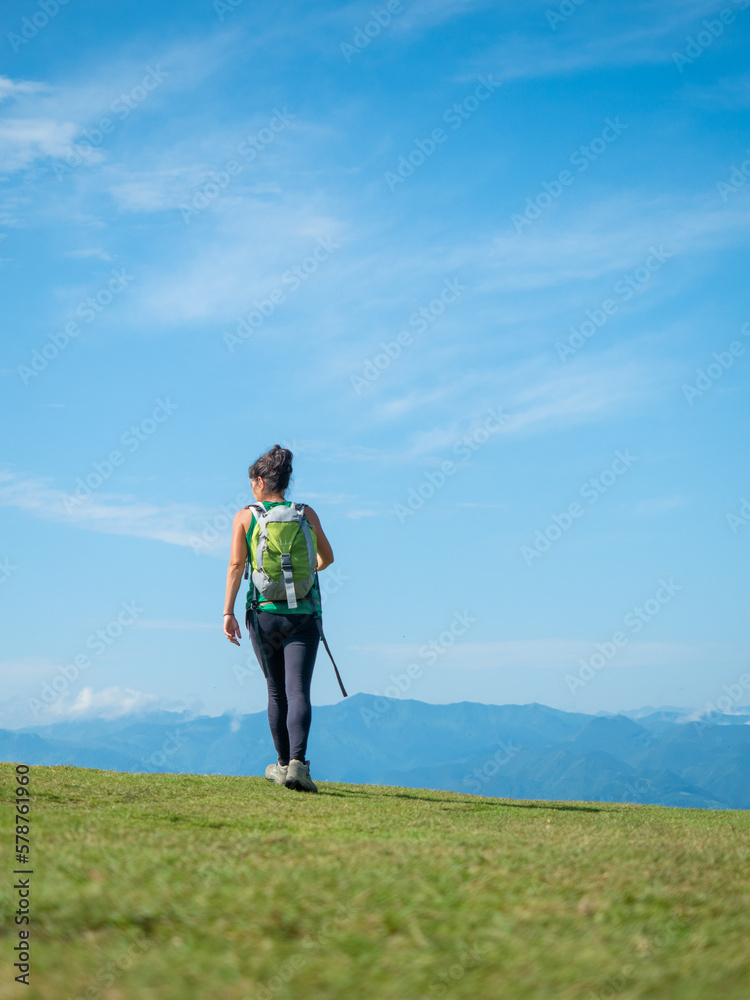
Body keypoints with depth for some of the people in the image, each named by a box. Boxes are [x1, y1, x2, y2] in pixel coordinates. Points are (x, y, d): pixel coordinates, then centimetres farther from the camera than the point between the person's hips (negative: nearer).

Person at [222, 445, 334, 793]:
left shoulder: (244, 517, 2)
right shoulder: (307, 514, 6)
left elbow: (235, 565, -5)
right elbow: (327, 557, 18)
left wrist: (228, 612, -6)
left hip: (263, 614, 1)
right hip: (302, 616, -1)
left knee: (276, 692, 17)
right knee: (298, 691, -8)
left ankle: (282, 764, 27)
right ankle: (296, 763, -27)